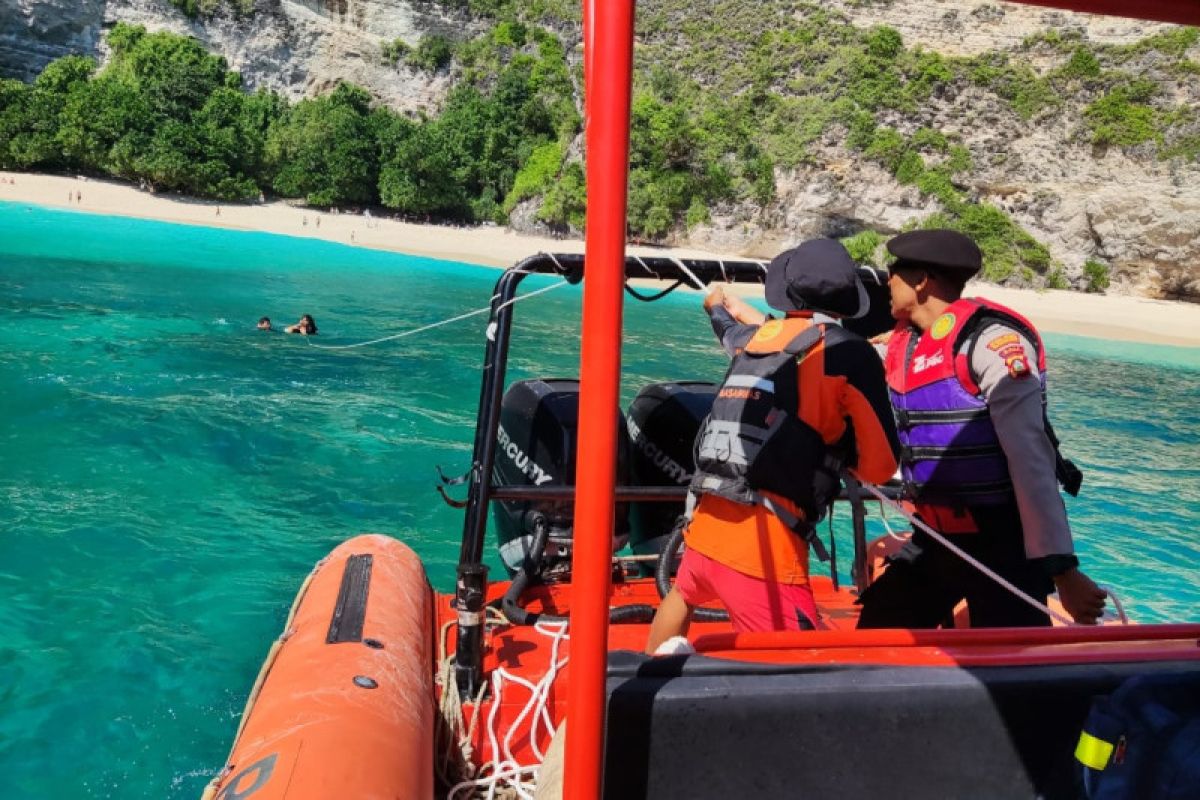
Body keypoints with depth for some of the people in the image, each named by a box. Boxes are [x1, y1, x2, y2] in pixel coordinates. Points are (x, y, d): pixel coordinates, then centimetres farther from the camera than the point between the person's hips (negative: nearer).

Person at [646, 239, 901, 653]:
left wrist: (720, 303, 55)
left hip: (707, 526, 8)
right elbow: (880, 465, -4)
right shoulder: (851, 353, -6)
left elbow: (726, 323, 35)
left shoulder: (755, 337, 10)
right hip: (762, 544, -7)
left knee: (683, 595, 35)